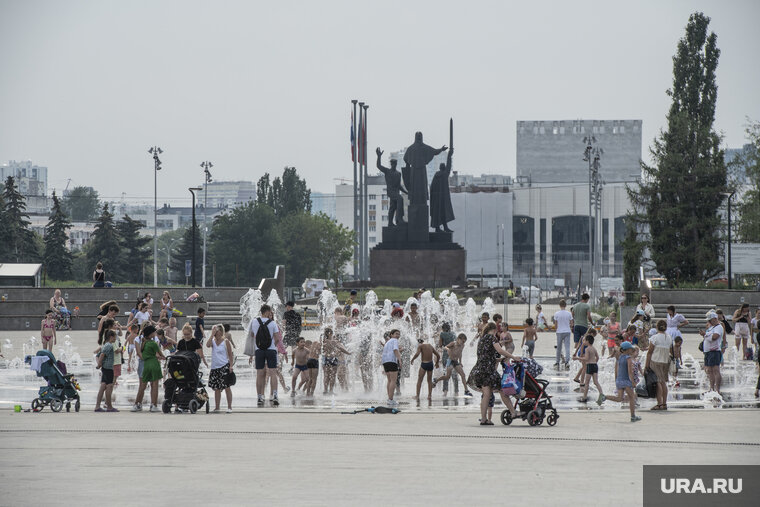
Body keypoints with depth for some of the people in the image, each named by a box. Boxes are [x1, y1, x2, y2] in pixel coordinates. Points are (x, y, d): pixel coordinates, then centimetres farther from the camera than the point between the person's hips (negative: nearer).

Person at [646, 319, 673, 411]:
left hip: (656, 361, -5)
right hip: (666, 362, 5)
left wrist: (647, 365, -5)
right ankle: (664, 404, 12)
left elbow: (650, 352, -8)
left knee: (658, 382, -4)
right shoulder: (669, 338, 5)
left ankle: (659, 403, -8)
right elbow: (671, 351, 10)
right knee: (663, 382, 11)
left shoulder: (654, 338, -10)